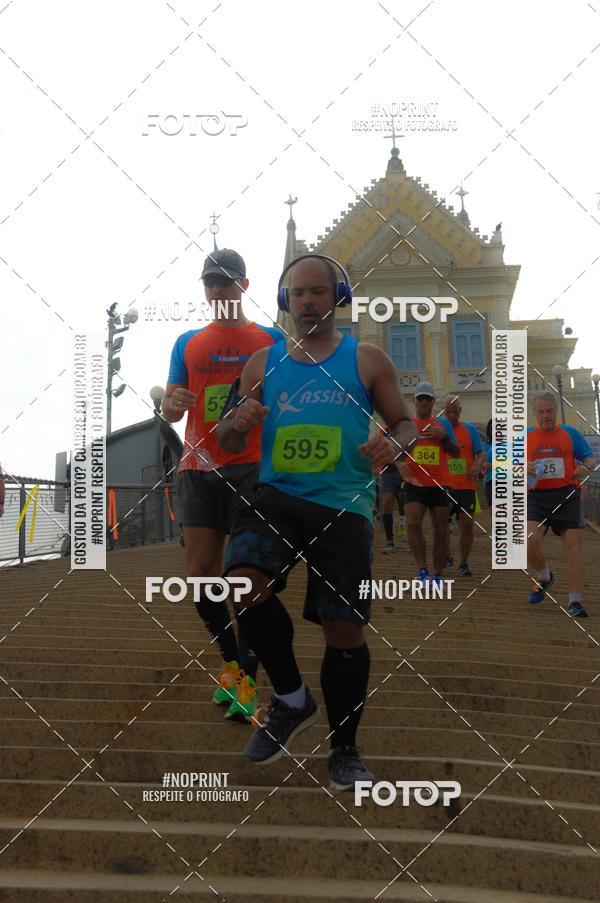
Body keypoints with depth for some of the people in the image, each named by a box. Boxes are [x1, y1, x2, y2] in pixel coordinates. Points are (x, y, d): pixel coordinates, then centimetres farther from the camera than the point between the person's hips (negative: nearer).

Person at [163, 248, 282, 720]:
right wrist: (172, 403, -10)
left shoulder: (270, 339, 7)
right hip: (199, 469, 3)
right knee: (201, 573, 0)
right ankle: (232, 660, 22)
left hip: (252, 468, -3)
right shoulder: (188, 343, 15)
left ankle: (246, 680, 2)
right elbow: (170, 410, 13)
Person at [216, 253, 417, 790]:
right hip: (276, 495, 2)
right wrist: (237, 423, -11)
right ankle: (292, 700, -1)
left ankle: (344, 749, 23)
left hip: (344, 505, -1)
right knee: (244, 584, -27)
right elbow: (230, 443, 14)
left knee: (345, 629, -1)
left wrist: (394, 445, -15)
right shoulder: (263, 364, 11)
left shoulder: (367, 360, 6)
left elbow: (405, 424, 10)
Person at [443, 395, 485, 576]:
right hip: (444, 486, 0)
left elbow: (481, 452, 7)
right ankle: (445, 556, 22)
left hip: (466, 486, 0)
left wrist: (477, 465, -14)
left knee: (466, 524, -4)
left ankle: (464, 563, 7)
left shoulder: (470, 430, 6)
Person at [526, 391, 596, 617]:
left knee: (573, 545, -7)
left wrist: (586, 467, -12)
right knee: (529, 542, -18)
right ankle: (545, 577, 15)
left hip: (567, 497, 0)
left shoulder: (570, 433, 11)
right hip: (537, 497, 0)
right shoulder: (524, 437, 11)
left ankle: (575, 602, -1)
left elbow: (590, 457, 11)